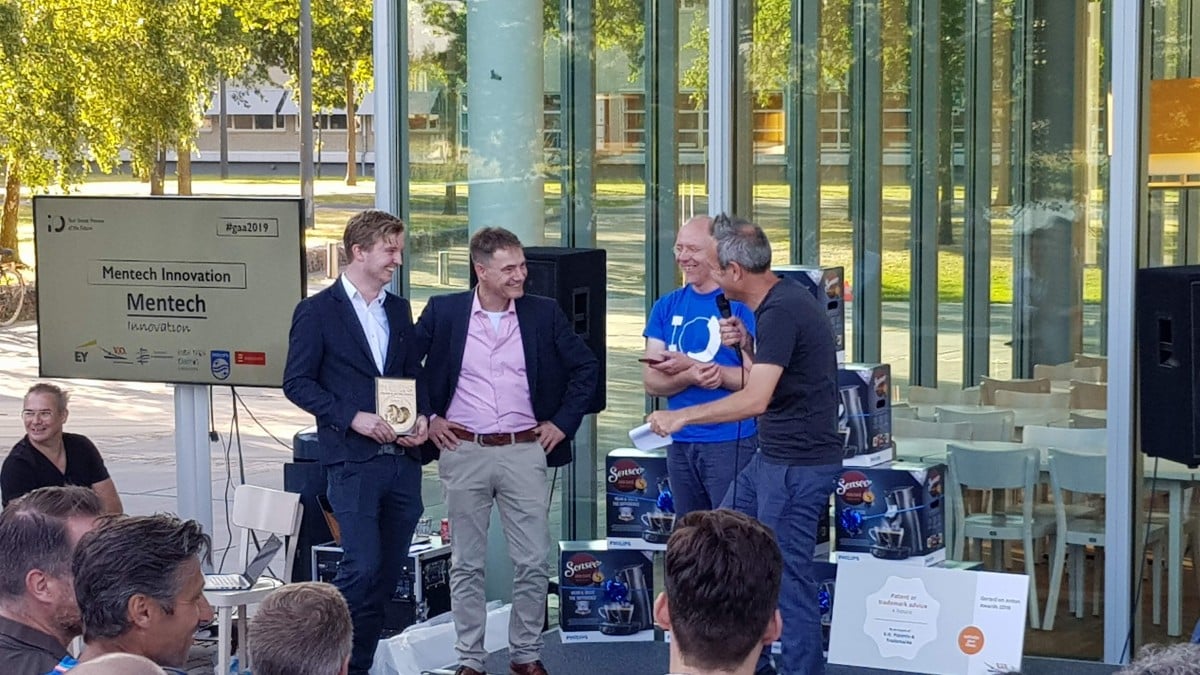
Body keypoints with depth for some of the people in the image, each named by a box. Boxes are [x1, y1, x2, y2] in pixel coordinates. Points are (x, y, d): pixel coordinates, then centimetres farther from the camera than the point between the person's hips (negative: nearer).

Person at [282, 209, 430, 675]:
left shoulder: (398, 310, 15)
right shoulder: (317, 311, -2)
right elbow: (297, 382, -5)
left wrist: (422, 418, 2)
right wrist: (352, 418, -15)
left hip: (402, 458, 6)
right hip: (353, 461, -6)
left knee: (388, 572, 6)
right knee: (362, 568, -14)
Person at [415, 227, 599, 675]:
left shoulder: (544, 314, 2)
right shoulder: (443, 312, 0)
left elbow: (586, 367, 11)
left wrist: (563, 422, 5)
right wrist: (426, 417, 4)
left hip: (525, 452, 1)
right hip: (463, 452, 0)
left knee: (533, 563, 1)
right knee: (467, 565, 6)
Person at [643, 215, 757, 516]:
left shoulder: (742, 303, -5)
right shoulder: (667, 307, 10)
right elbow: (651, 382, 5)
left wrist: (689, 364, -16)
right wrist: (691, 377, -16)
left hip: (732, 443, -5)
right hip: (681, 443, 5)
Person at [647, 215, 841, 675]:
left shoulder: (780, 312, -21)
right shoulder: (782, 301, 11)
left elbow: (755, 398, -29)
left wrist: (681, 416, -23)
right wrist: (746, 345, 5)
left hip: (797, 464, -11)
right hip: (773, 456, 11)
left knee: (786, 571, -5)